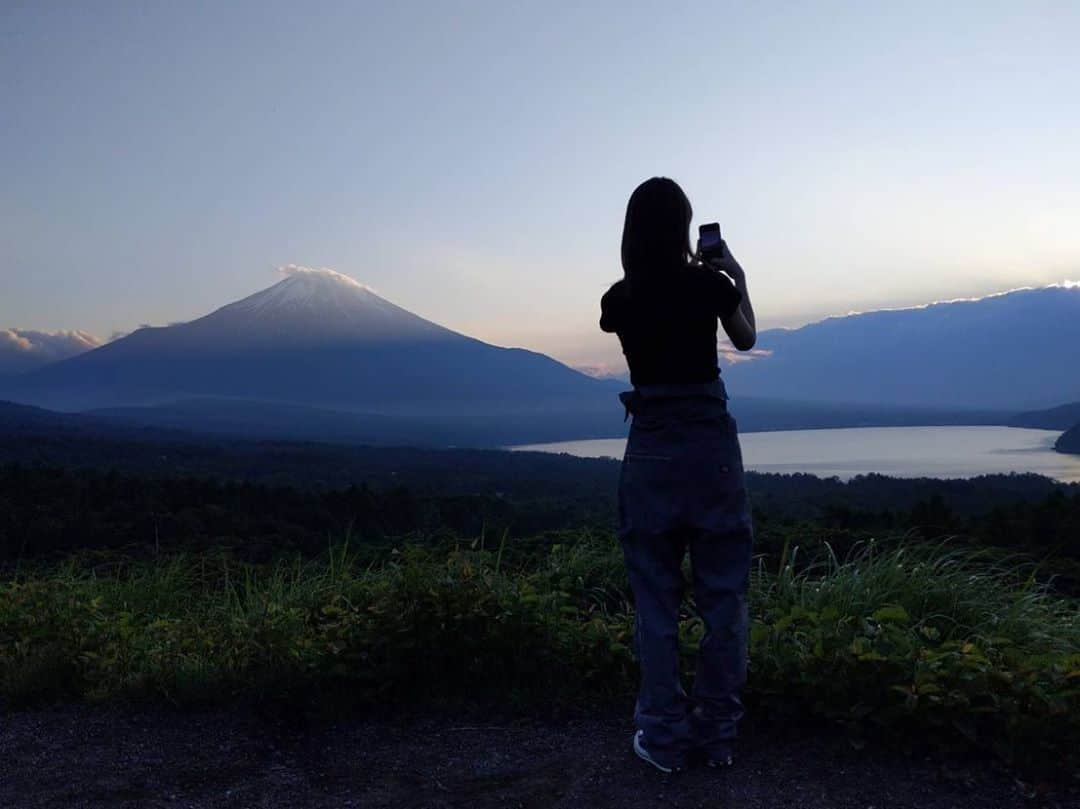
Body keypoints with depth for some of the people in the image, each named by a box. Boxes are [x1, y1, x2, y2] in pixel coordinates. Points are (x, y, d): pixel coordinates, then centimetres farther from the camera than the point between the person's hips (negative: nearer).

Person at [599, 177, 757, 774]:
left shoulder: (619, 299, -1)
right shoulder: (709, 285, -5)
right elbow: (746, 340, 15)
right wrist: (738, 278, 26)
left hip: (651, 449, 1)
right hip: (711, 443, 0)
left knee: (655, 598, 8)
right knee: (722, 595, 10)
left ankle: (665, 738, 14)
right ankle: (716, 733, 19)